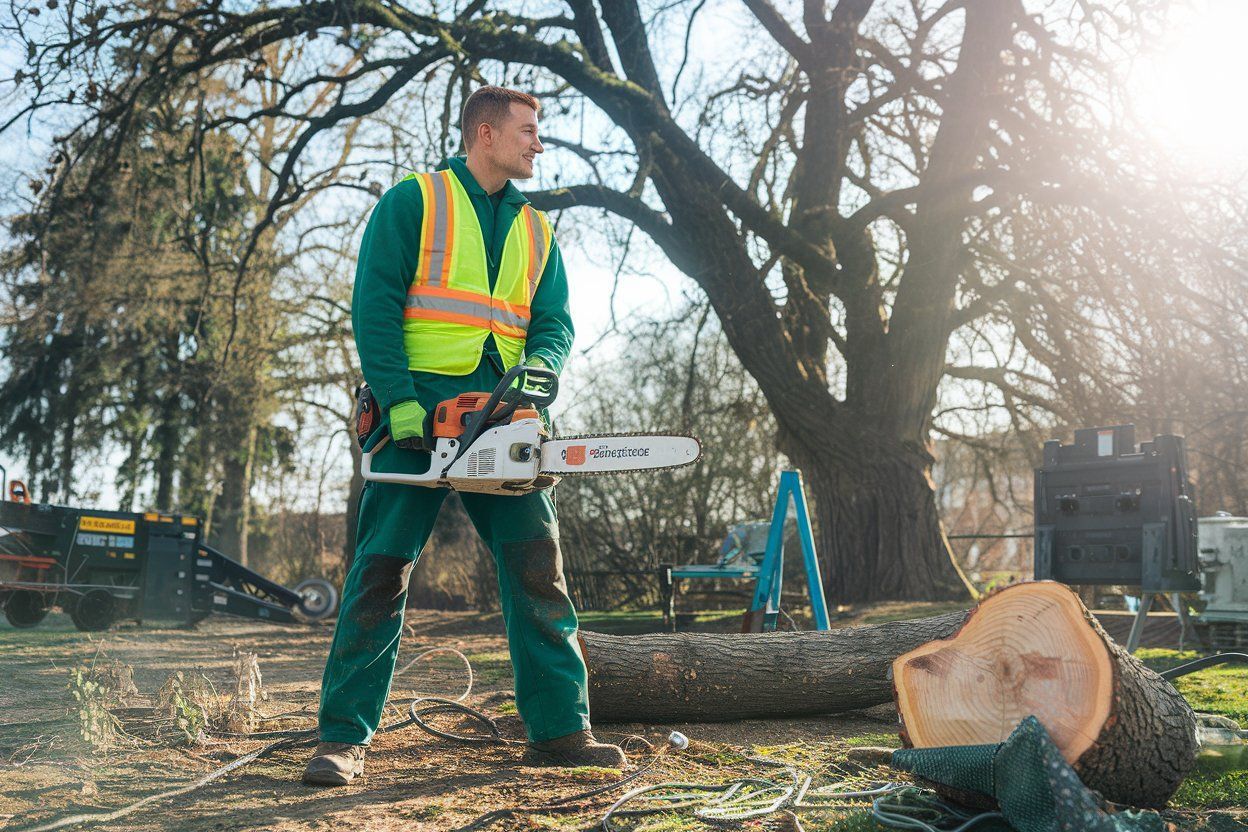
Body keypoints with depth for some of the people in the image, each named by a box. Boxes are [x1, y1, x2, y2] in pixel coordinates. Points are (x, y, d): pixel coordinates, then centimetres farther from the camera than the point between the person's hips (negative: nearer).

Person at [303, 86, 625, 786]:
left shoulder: (536, 230, 19)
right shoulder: (414, 202, 4)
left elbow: (554, 325, 12)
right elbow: (375, 306, -5)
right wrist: (400, 401, -16)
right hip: (419, 412, -4)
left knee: (538, 565, -1)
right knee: (382, 569, -5)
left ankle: (561, 729, 6)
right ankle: (344, 739, 1)